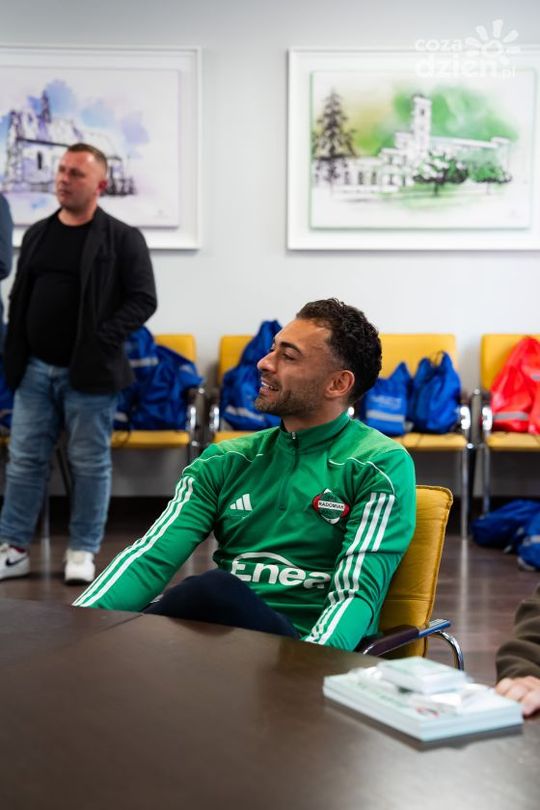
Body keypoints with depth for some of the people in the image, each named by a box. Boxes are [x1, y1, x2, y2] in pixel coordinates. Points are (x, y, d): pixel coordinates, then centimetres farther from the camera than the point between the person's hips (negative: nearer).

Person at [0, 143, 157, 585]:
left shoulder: (122, 238, -5)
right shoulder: (38, 234, 12)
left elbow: (143, 299, -8)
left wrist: (103, 340, -17)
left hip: (89, 373, -5)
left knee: (90, 464, 4)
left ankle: (83, 551, 14)